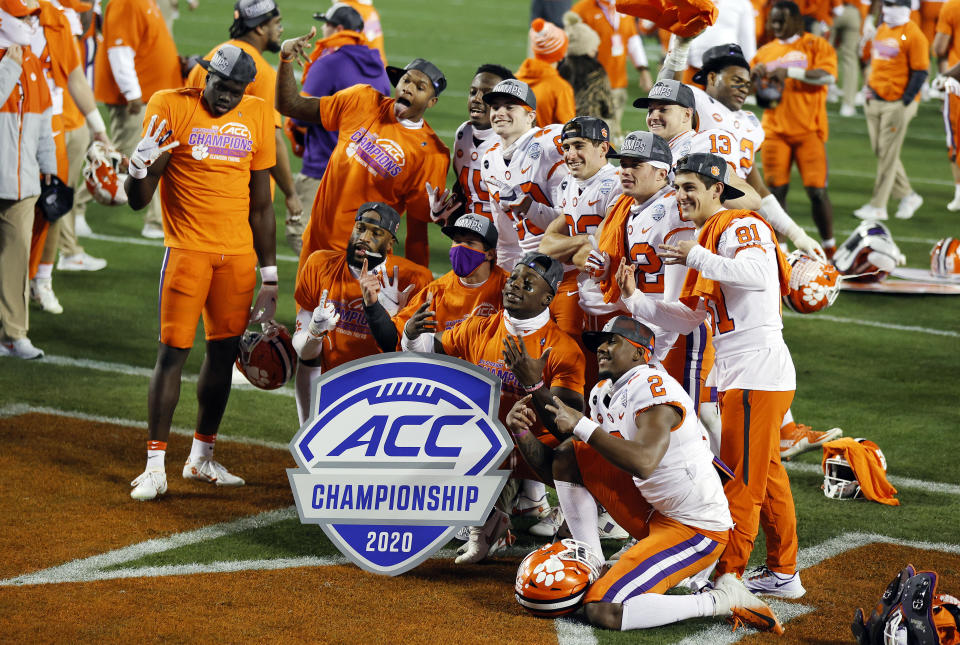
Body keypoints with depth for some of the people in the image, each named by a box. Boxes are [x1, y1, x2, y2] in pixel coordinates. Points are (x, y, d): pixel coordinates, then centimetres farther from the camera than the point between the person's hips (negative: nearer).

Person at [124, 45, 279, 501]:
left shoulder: (257, 115, 6)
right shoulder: (170, 106, -5)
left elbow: (260, 206, 13)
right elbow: (138, 200, -6)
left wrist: (270, 279, 12)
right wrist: (141, 164, -28)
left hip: (239, 253, 4)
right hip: (188, 249, -4)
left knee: (224, 350, 8)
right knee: (173, 350, -8)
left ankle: (201, 458, 21)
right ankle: (155, 466, -4)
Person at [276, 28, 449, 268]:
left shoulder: (433, 155, -10)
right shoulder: (362, 100, 1)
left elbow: (417, 229, -9)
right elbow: (290, 106, 7)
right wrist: (286, 59, -8)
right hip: (317, 241, 4)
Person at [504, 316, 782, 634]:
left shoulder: (653, 386, -20)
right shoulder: (603, 393, 8)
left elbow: (643, 462, -37)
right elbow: (553, 465, 12)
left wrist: (582, 427, -28)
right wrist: (522, 433, -7)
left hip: (696, 530, -9)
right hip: (652, 512, 9)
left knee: (602, 610, -20)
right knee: (568, 456, 4)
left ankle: (722, 600, -9)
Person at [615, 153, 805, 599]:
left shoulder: (741, 226, -9)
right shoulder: (709, 239, 21)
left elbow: (758, 274, -32)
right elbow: (687, 319, 19)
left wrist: (698, 257, -32)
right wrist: (634, 299, 9)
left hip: (758, 368, -10)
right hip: (736, 374, 10)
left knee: (741, 481, -6)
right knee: (766, 476, 17)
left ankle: (728, 577, -1)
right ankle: (782, 574, 27)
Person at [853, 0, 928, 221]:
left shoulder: (913, 35, -12)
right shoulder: (880, 30, 12)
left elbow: (920, 72, -12)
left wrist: (906, 102, -15)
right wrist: (870, 87, 13)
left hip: (898, 102, -8)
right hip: (875, 101, 8)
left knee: (888, 154, -2)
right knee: (880, 151, 11)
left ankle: (878, 206, 3)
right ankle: (907, 196, 24)